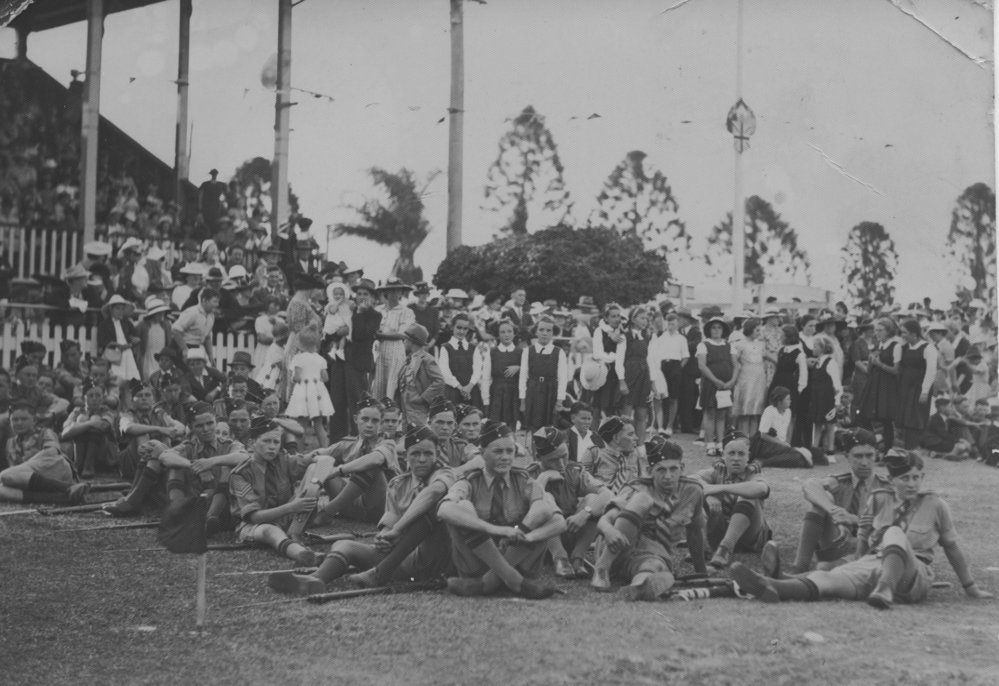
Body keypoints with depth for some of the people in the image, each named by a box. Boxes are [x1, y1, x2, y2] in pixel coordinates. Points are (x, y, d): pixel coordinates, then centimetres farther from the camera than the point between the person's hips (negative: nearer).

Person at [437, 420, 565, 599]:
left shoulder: (523, 482, 6)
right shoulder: (471, 483, 0)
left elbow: (559, 522, -7)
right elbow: (444, 510, -24)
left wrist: (523, 535, -26)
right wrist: (494, 529, -34)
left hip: (518, 562, 2)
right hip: (477, 563, -1)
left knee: (543, 507, -16)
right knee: (463, 507, -22)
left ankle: (486, 582, -23)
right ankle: (512, 578, -28)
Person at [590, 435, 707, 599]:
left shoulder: (693, 491, 5)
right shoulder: (638, 490, -2)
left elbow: (695, 530, 18)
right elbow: (604, 520, -13)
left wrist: (701, 571, 23)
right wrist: (609, 530, -37)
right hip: (618, 549, -1)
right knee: (642, 499, -28)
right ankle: (601, 568, -33)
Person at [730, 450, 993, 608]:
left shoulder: (935, 505, 5)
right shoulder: (880, 499, 11)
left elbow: (952, 547, 12)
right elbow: (864, 535, 20)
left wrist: (970, 588, 18)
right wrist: (861, 569, 21)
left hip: (915, 577, -2)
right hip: (874, 564, 2)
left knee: (895, 534, -32)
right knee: (828, 579, -28)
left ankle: (885, 590, -56)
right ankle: (771, 587, -57)